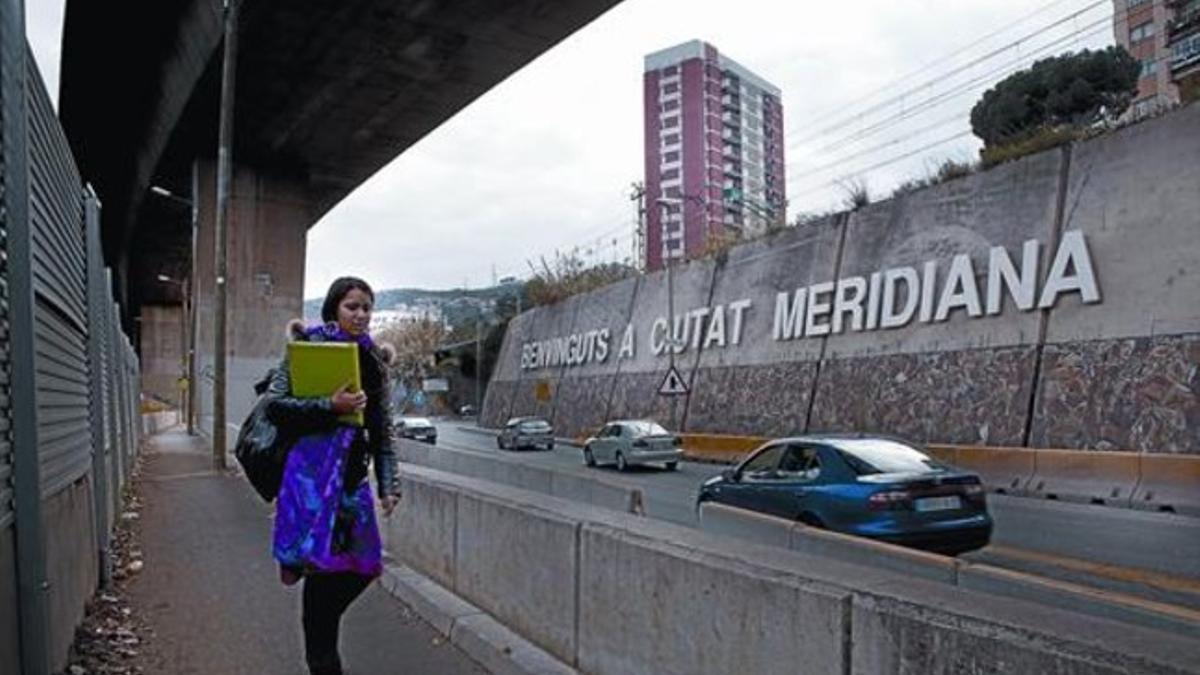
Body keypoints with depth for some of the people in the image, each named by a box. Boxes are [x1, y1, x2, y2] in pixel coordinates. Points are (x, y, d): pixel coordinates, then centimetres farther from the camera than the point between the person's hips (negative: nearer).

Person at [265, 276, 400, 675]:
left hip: (353, 472, 6)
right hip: (314, 467, -6)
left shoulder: (372, 359, 13)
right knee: (324, 564, -4)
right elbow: (274, 404, -8)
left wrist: (388, 484, 9)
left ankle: (319, 636, 30)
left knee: (363, 565, 4)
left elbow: (382, 429, 14)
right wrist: (330, 406, -18)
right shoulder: (311, 346, -3)